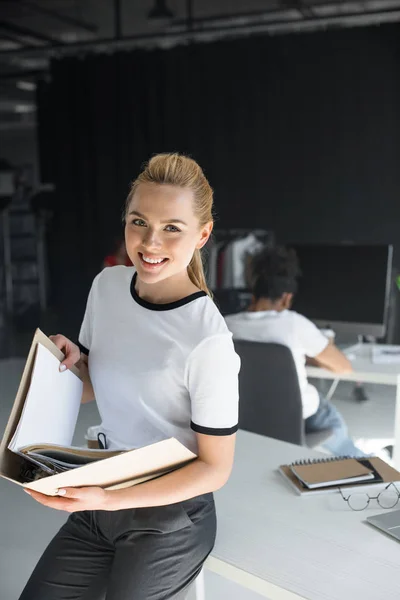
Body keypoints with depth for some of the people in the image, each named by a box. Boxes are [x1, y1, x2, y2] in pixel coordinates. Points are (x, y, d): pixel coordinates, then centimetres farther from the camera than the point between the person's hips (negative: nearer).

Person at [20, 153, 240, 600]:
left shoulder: (208, 340, -25)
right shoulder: (107, 285, -5)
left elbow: (215, 468, -17)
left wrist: (110, 500, -26)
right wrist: (68, 362, -12)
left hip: (169, 518, -6)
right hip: (102, 499, 6)